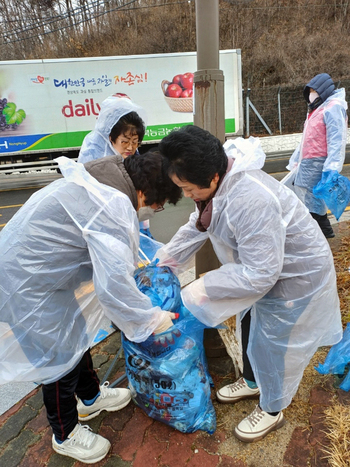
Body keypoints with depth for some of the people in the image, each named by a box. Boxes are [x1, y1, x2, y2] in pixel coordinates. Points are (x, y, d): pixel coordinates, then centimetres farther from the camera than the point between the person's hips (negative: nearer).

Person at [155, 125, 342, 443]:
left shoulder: (251, 201, -41)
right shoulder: (218, 181, -12)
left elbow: (259, 274, -34)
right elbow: (197, 227, 1)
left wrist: (204, 288, -26)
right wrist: (162, 261, 0)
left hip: (295, 273, -9)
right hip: (261, 263, 9)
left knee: (272, 343, 7)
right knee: (249, 324, 24)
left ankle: (272, 410, 37)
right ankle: (252, 382, 52)